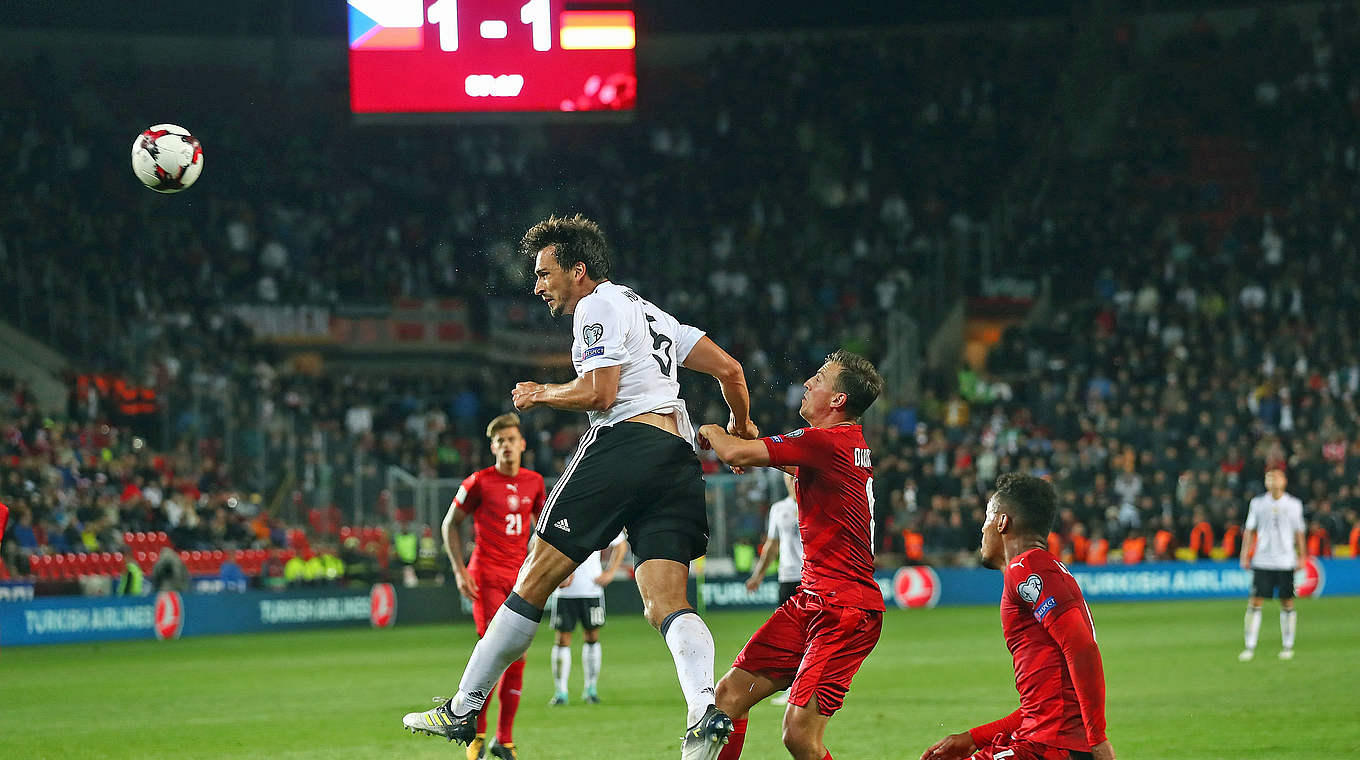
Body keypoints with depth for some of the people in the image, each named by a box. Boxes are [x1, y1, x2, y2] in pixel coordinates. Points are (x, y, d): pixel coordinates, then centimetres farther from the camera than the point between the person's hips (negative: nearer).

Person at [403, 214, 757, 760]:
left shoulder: (599, 305, 2)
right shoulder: (653, 315, 28)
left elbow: (598, 393, -10)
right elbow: (730, 370, 26)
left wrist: (541, 394, 7)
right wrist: (741, 428, 43)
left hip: (622, 442, -8)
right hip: (678, 458, 8)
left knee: (536, 579, -2)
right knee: (665, 603, -5)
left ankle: (463, 709, 2)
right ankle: (706, 711, -32)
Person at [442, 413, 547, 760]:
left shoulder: (534, 482, 8)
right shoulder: (479, 482, -4)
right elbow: (450, 524, 3)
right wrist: (459, 570, -6)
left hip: (519, 577, 5)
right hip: (486, 576, -5)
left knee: (517, 660, 0)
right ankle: (477, 731, -1)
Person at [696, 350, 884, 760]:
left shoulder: (826, 441, -16)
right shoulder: (853, 444, 15)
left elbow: (737, 454, -20)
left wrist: (712, 432, 2)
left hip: (843, 609, -10)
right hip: (812, 601, 10)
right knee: (729, 694, 5)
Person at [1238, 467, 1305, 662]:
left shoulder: (1294, 505, 5)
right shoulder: (1258, 503, 5)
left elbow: (1299, 533, 11)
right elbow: (1249, 530, 8)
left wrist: (1301, 557, 7)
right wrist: (1245, 555, 1)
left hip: (1286, 561, 0)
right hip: (1262, 561, 0)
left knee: (1287, 603, 2)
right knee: (1255, 602, -5)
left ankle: (1288, 646, 13)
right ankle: (1250, 647, -2)